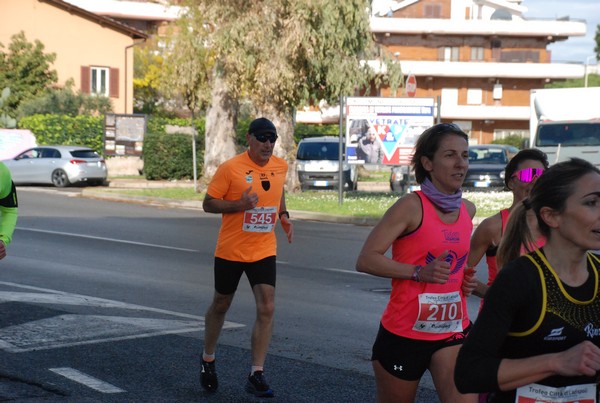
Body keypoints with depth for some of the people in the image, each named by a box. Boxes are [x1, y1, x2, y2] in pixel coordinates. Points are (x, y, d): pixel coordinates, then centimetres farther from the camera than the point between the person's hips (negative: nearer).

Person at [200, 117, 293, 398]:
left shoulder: (281, 166, 1)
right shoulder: (230, 168, -15)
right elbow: (208, 203, -11)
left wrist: (284, 216, 3)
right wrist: (239, 205, -26)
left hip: (264, 251, 3)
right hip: (230, 251, -3)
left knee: (267, 309, -9)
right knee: (221, 305, 15)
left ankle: (256, 374, -3)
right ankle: (208, 359, 37)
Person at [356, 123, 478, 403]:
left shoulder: (468, 210, 7)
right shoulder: (412, 206, -12)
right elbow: (366, 259, -17)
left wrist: (466, 280, 8)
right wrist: (419, 272, -26)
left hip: (453, 330, 4)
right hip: (405, 332, -4)